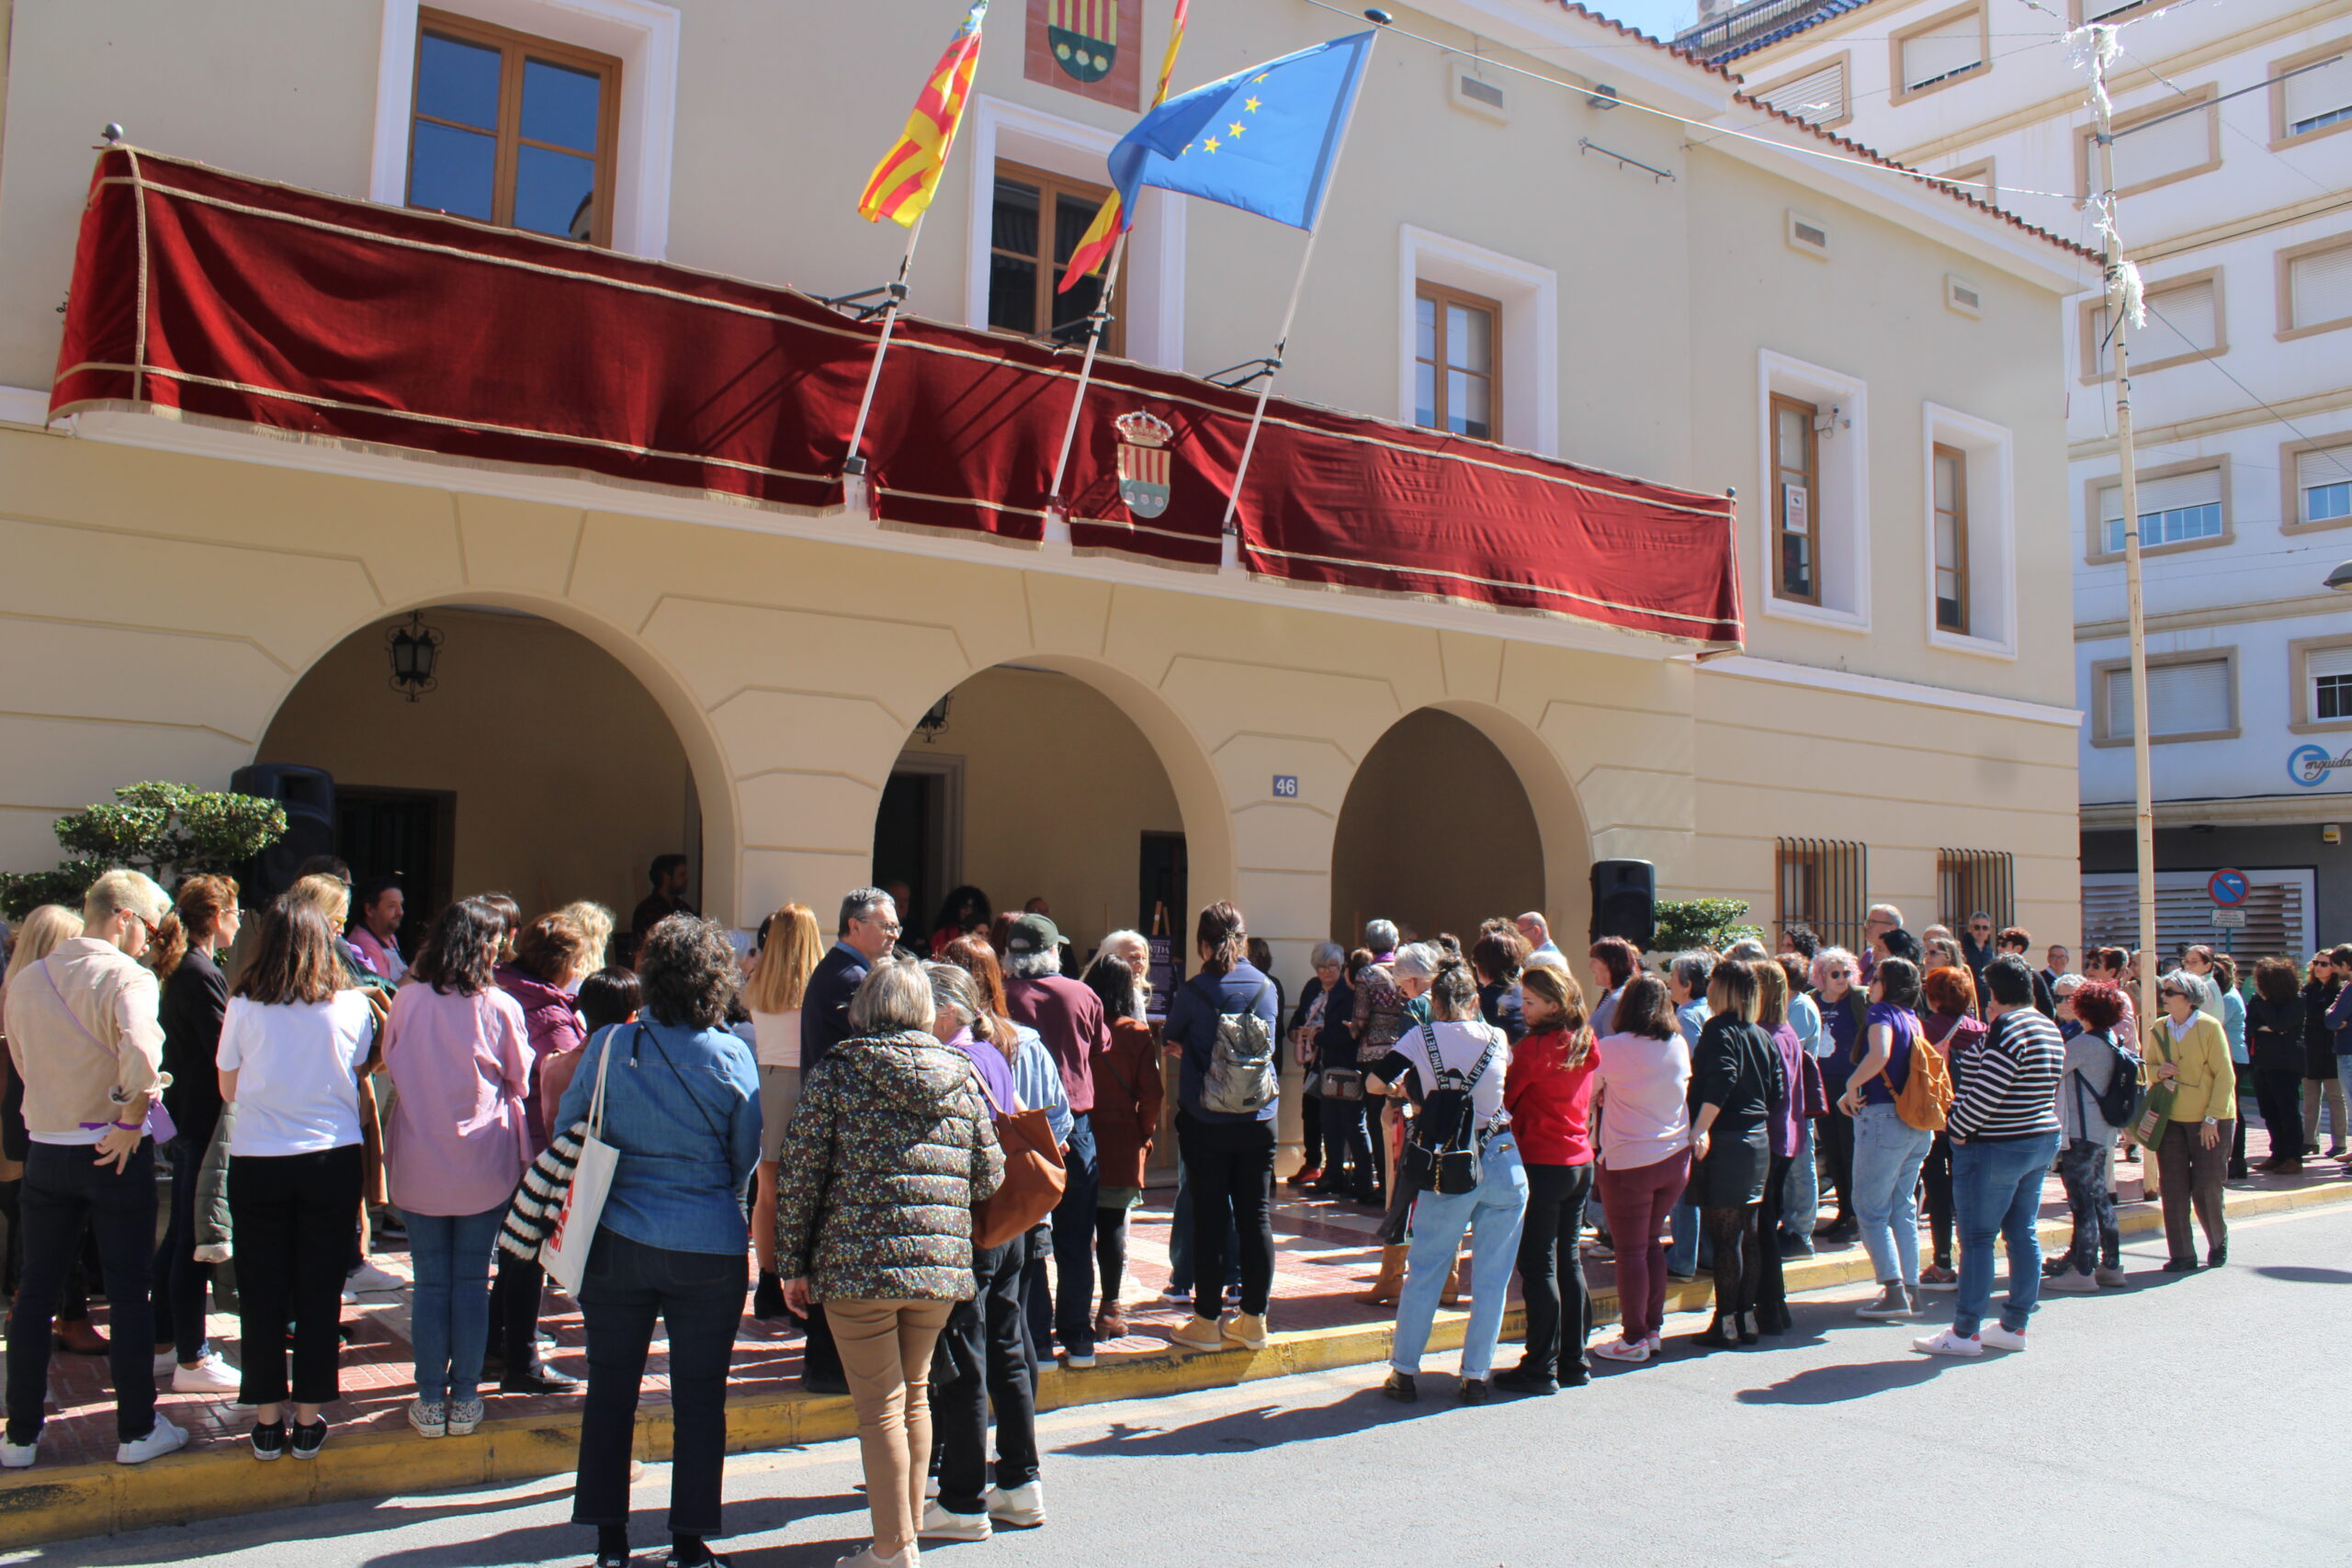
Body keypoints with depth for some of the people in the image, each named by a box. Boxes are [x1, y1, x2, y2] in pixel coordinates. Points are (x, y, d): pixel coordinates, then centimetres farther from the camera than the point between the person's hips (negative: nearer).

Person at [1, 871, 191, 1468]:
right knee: (128, 1293, 6)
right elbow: (141, 1054, -34)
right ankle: (137, 1430, 15)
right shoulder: (127, 977, -16)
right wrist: (132, 1120, -19)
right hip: (116, 1151, -5)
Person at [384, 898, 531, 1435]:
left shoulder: (406, 1002, -5)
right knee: (472, 1281, 8)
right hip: (484, 1168, -1)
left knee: (430, 1283, 8)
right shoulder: (500, 1006, -9)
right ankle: (465, 1399, 14)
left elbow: (389, 1065, 11)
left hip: (419, 1165, 1)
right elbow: (521, 1081, 1)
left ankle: (430, 1402, 13)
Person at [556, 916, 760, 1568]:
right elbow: (748, 1158, 1)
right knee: (699, 1397, 10)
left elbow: (566, 1131, 5)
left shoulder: (608, 1045, -6)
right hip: (707, 1247, -1)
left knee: (610, 1390, 14)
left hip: (615, 1244, 2)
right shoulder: (731, 1056, -10)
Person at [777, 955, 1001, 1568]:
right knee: (914, 1393, 19)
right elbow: (989, 1173, 9)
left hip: (858, 1263, -3)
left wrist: (794, 1264, 3)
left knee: (881, 1406, 4)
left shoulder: (834, 1071, -2)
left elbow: (800, 1172, -3)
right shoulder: (961, 1073, 6)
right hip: (943, 1263, 3)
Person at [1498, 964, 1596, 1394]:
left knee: (1538, 1266, -1)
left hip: (1542, 1164, -8)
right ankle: (1574, 1362, 19)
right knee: (1569, 1262, 14)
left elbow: (1504, 1098, -10)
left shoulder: (1534, 1047, -15)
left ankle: (1541, 1369, 2)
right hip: (1581, 1163, 8)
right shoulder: (1585, 1044, 7)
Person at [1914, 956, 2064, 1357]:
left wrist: (1955, 1128, -11)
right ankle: (2014, 1326, 19)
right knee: (2023, 1234, 12)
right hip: (2043, 1140, 9)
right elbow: (2046, 1090, 15)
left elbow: (1984, 1094, -23)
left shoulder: (2005, 1031, -20)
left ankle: (1966, 1332, 1)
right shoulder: (2049, 1028, 9)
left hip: (1996, 1147, -9)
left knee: (1977, 1239, -3)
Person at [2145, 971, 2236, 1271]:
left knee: (2206, 1187, 1)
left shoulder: (2209, 1027, -10)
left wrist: (2212, 1117, -14)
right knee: (2173, 1189, 0)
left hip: (2209, 1120, -4)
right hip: (2170, 1119, 4)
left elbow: (2225, 1076, -9)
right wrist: (2158, 1071, -9)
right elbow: (2148, 1066, 16)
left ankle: (2218, 1242, 28)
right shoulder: (2158, 1028, 4)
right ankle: (2182, 1255, 8)